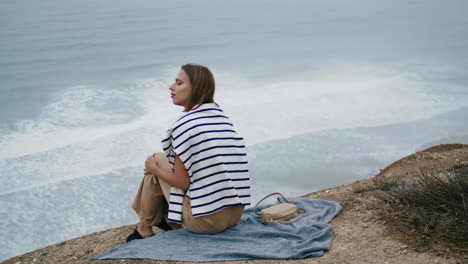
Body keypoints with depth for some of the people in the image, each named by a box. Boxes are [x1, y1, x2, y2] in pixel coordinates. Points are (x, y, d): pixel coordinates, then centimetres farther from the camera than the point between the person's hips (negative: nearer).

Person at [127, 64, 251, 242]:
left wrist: (155, 168, 8)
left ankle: (144, 228, 25)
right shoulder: (223, 117, 7)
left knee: (157, 160, 11)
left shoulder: (184, 125, -14)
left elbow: (182, 182, -11)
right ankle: (171, 222, 34)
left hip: (206, 222, -7)